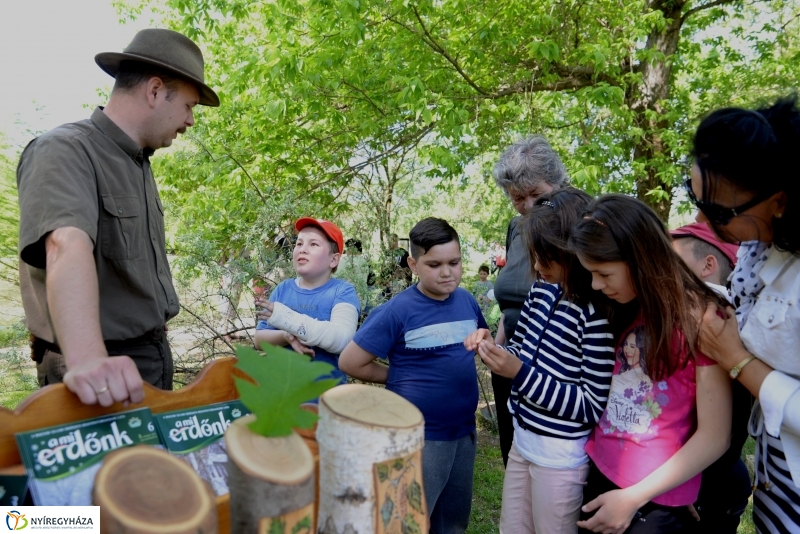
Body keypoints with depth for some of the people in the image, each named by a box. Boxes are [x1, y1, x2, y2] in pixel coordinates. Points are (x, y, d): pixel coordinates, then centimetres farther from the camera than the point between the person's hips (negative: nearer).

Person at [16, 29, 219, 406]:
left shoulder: (139, 163, 12)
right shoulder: (65, 151, -16)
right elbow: (67, 247, -35)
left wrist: (155, 348, 18)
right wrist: (86, 358, -49)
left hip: (152, 358, 8)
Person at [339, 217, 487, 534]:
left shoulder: (468, 301, -2)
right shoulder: (398, 311, -17)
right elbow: (351, 362, -13)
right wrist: (401, 377, -7)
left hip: (464, 429, 6)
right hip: (419, 435, -5)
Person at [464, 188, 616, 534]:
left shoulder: (597, 313, -23)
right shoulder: (543, 291, -1)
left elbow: (593, 406, -21)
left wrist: (521, 373, -25)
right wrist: (493, 347, -8)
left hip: (561, 456, -7)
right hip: (523, 440, 7)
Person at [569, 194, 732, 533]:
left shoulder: (700, 318, -15)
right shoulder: (623, 312, 4)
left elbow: (715, 438, -15)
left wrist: (634, 497, -14)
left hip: (657, 500, -5)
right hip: (600, 471, 6)